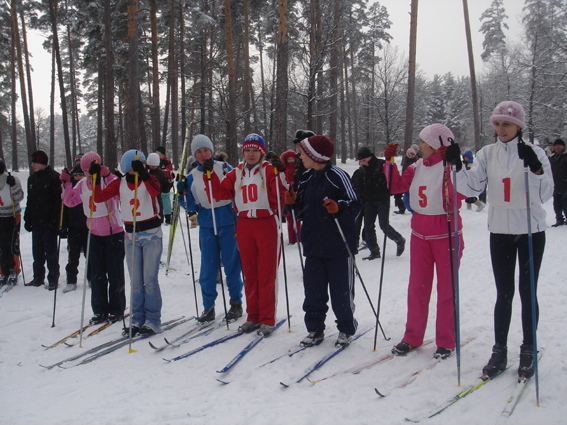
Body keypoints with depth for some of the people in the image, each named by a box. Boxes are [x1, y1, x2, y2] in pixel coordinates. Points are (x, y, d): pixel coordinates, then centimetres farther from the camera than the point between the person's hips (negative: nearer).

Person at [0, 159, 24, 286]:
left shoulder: (13, 180, -8)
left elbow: (19, 198, -14)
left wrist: (13, 185, -25)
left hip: (13, 217, -4)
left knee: (12, 247, -6)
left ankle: (14, 272, 6)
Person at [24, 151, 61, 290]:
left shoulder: (54, 177, -7)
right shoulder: (32, 179, 15)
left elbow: (58, 200, -12)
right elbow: (29, 201, 20)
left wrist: (54, 220, -17)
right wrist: (28, 219, 14)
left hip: (49, 223, -7)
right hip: (36, 223, 7)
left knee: (50, 252, 0)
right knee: (37, 252, 12)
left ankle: (53, 279, 9)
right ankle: (38, 278, 22)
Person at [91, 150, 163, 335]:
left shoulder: (149, 179, -5)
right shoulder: (119, 184, 4)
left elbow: (156, 190, -28)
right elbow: (99, 197, -4)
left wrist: (143, 174, -40)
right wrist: (96, 178, -15)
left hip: (152, 235, -3)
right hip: (131, 236, 3)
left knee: (149, 279, -5)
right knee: (136, 281, 7)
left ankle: (153, 321, 3)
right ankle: (138, 319, 16)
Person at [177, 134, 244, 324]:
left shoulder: (224, 168, 0)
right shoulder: (192, 176, 8)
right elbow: (190, 205, 9)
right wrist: (182, 192, -9)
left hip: (227, 222, -2)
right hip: (206, 225, 3)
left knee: (231, 263, 4)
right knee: (207, 266, 5)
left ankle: (236, 303, 18)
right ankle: (208, 307, 16)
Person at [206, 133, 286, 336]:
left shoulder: (269, 170, 0)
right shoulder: (236, 174, 12)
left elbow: (281, 195, -12)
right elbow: (221, 194, 7)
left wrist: (279, 173, -25)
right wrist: (211, 174, -1)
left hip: (267, 224, -4)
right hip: (244, 226, 4)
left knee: (267, 274, -1)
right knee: (249, 274, 10)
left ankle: (268, 319, 7)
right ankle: (253, 316, 21)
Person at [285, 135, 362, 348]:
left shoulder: (337, 176, -12)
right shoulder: (306, 178, 10)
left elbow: (356, 205, -12)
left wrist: (339, 208, -30)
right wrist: (294, 201, 1)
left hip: (338, 246, -6)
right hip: (313, 245, 6)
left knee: (341, 291, 4)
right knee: (313, 290, 9)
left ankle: (346, 329, 23)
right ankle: (314, 329, 24)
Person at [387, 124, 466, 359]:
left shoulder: (451, 167, -11)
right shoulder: (417, 167, 7)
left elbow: (461, 194, -24)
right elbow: (396, 186, 10)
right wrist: (390, 162, 2)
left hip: (446, 235, -5)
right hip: (420, 234, 5)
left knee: (446, 289, 5)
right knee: (417, 287, 9)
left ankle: (446, 341, 16)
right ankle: (413, 337, 20)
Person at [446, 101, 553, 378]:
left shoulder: (534, 153, -5)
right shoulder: (487, 154, 2)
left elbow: (545, 195, -14)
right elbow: (473, 187, -6)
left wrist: (535, 168, -30)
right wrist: (458, 167, -22)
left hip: (531, 231, -2)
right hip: (500, 232, 2)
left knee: (527, 292, 5)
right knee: (503, 293, 8)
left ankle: (528, 351, 20)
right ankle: (499, 351, 17)